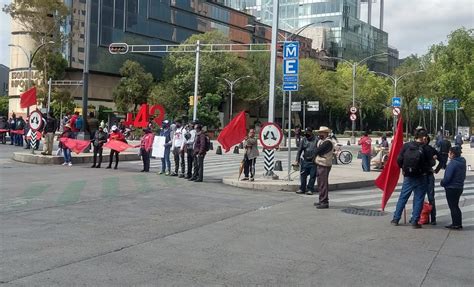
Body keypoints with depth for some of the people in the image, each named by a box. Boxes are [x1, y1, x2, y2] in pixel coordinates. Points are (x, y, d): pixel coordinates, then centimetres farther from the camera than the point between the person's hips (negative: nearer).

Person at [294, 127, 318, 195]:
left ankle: (310, 189, 12)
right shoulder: (304, 140, 6)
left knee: (312, 176, 2)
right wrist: (297, 160, 3)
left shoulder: (316, 140, -4)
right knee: (303, 175, 5)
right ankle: (302, 189, 16)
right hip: (305, 161, 3)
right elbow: (300, 150, 8)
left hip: (313, 162, -3)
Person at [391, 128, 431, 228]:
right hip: (421, 178, -3)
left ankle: (395, 219, 15)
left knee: (402, 197, 12)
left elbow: (399, 160, -4)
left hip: (408, 176, 3)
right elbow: (429, 164, -8)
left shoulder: (406, 146, -4)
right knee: (418, 199, 6)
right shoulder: (425, 149, -11)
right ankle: (414, 221, 6)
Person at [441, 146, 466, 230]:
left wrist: (442, 183, -5)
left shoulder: (453, 163, -22)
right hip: (459, 187, 9)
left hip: (451, 188, -9)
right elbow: (463, 176, 15)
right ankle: (458, 224, 23)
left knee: (453, 206, 1)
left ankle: (456, 224, 4)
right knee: (455, 206, 18)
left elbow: (447, 177, -22)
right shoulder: (462, 162, 7)